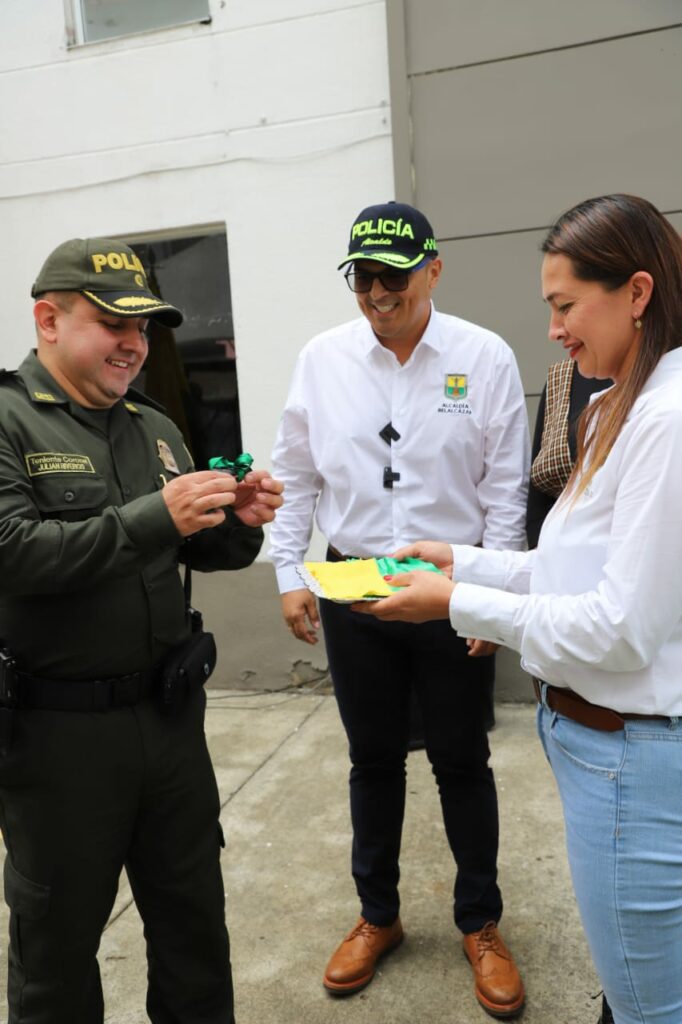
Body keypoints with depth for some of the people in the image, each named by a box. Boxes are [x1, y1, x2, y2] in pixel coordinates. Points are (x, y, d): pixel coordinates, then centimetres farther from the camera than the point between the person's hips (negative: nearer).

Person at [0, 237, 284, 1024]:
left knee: (194, 913, 21)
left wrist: (239, 523, -9)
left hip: (168, 709, 6)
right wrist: (154, 517, -29)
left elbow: (200, 552, 12)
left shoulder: (154, 429, 8)